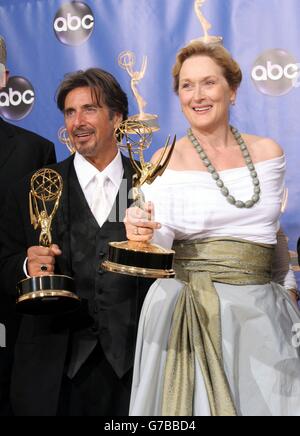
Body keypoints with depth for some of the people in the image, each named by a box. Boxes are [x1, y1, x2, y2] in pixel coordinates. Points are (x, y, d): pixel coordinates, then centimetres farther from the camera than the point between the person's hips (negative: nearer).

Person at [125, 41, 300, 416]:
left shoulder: (267, 152, 6)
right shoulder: (166, 161, -2)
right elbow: (162, 240, -10)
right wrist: (143, 230, -31)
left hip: (260, 311, 3)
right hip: (187, 312, -2)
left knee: (266, 400, 7)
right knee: (191, 401, 2)